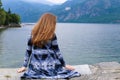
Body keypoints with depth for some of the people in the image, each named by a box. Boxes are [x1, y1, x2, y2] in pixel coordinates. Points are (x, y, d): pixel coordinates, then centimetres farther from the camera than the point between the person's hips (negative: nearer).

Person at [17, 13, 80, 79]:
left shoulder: (33, 33, 4)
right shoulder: (52, 36, -9)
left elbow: (28, 51, 6)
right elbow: (57, 52, -4)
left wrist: (24, 66, 11)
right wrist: (65, 65, 7)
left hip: (36, 68, 5)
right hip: (49, 68, -5)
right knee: (70, 72, 13)